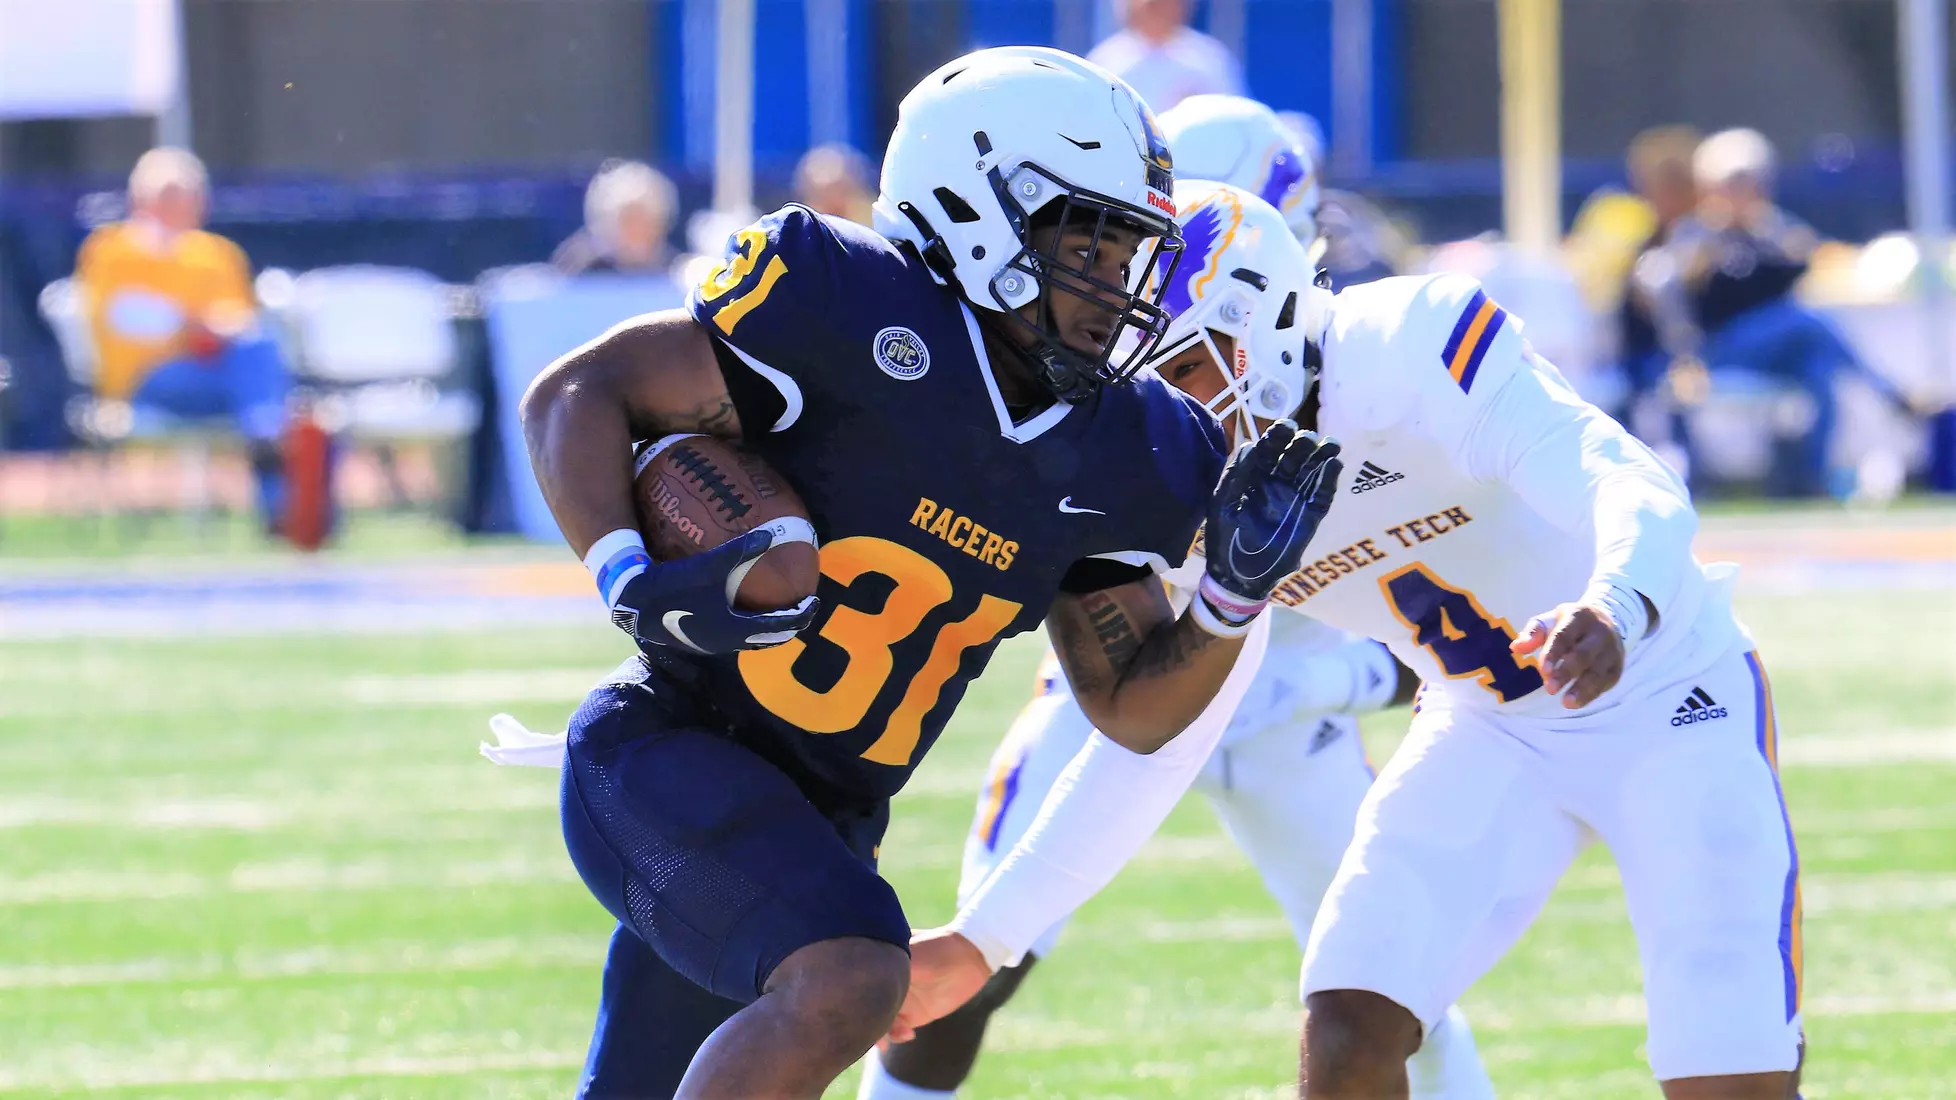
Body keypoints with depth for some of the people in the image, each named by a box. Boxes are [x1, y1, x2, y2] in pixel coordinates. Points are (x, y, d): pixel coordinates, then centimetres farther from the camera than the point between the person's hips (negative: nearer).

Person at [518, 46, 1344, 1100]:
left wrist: (1238, 586, -7)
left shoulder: (1113, 460, 3)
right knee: (848, 979, -31)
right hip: (667, 746, -8)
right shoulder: (858, 317, -16)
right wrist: (630, 579, -27)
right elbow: (575, 397, -11)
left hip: (815, 819, 8)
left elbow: (1134, 708, 10)